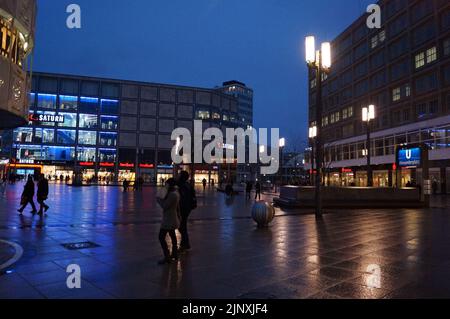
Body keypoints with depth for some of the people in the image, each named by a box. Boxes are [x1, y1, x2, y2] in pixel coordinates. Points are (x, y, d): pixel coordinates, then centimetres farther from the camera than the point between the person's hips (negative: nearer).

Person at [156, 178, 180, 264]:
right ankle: (175, 254, 31)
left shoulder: (172, 194, -24)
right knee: (172, 235, 20)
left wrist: (159, 199, -7)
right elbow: (177, 207, 15)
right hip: (172, 219, 11)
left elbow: (164, 206, -22)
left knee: (161, 237, -7)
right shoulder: (176, 193, 9)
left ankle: (167, 257, -4)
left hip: (169, 220, -11)